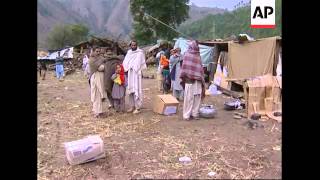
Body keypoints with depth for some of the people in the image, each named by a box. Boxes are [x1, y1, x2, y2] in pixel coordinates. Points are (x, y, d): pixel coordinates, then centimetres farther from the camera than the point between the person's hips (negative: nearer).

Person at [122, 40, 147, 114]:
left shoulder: (140, 53, -2)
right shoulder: (129, 52, 16)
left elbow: (138, 63, -13)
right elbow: (125, 62, 8)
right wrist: (124, 69, -7)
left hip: (136, 73, -6)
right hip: (129, 73, 6)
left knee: (136, 90, -7)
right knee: (130, 89, 9)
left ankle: (138, 107, -3)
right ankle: (132, 106, 18)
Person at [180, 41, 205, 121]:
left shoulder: (198, 56, 13)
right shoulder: (187, 55, -4)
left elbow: (200, 68, 15)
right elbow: (184, 67, -7)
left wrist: (201, 78, 9)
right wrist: (184, 78, -11)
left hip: (197, 80, 5)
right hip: (189, 80, -5)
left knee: (197, 97, 6)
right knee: (189, 98, -2)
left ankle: (195, 113, 16)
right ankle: (187, 115, 5)